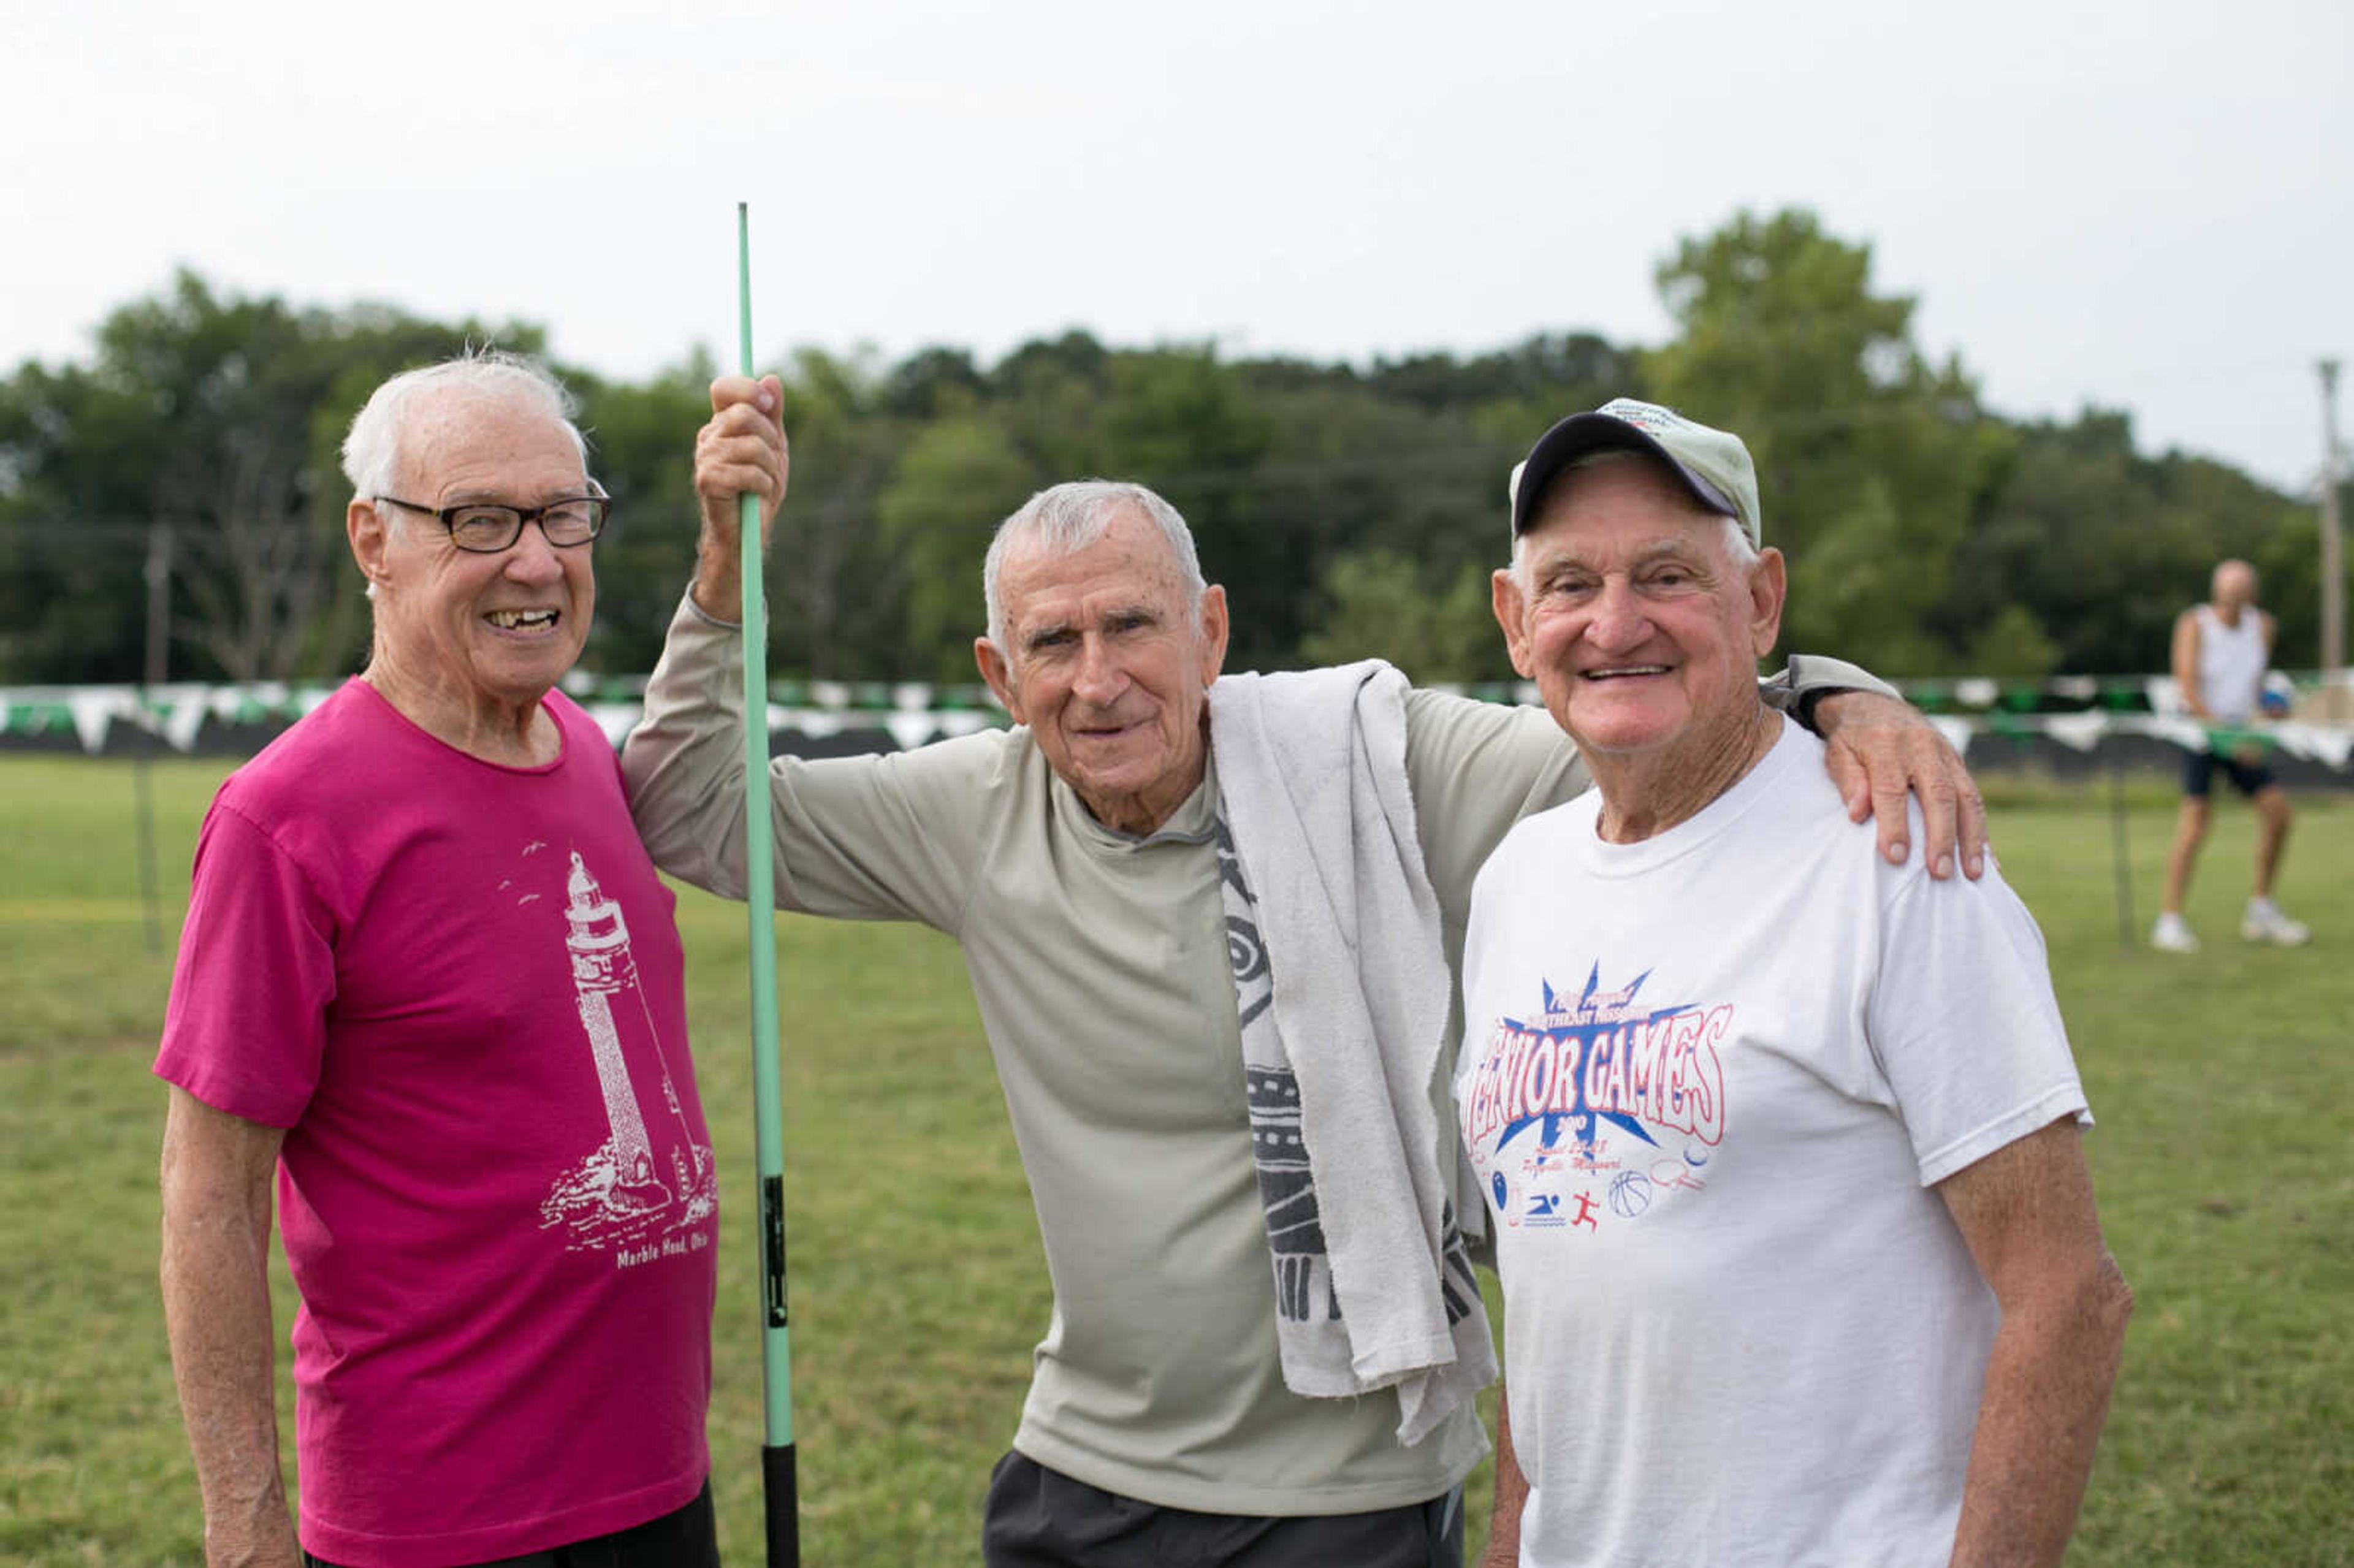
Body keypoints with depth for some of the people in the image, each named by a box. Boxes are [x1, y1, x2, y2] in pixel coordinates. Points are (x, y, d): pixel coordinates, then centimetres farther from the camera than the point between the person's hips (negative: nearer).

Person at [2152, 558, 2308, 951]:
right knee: (2197, 817, -17)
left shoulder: (2261, 625, 4)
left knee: (2277, 810, -2)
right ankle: (2170, 921, -14)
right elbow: (2188, 690, -18)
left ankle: (2261, 912, 13)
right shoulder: (2194, 624, -13)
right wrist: (2229, 735, -23)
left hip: (2241, 731, 6)